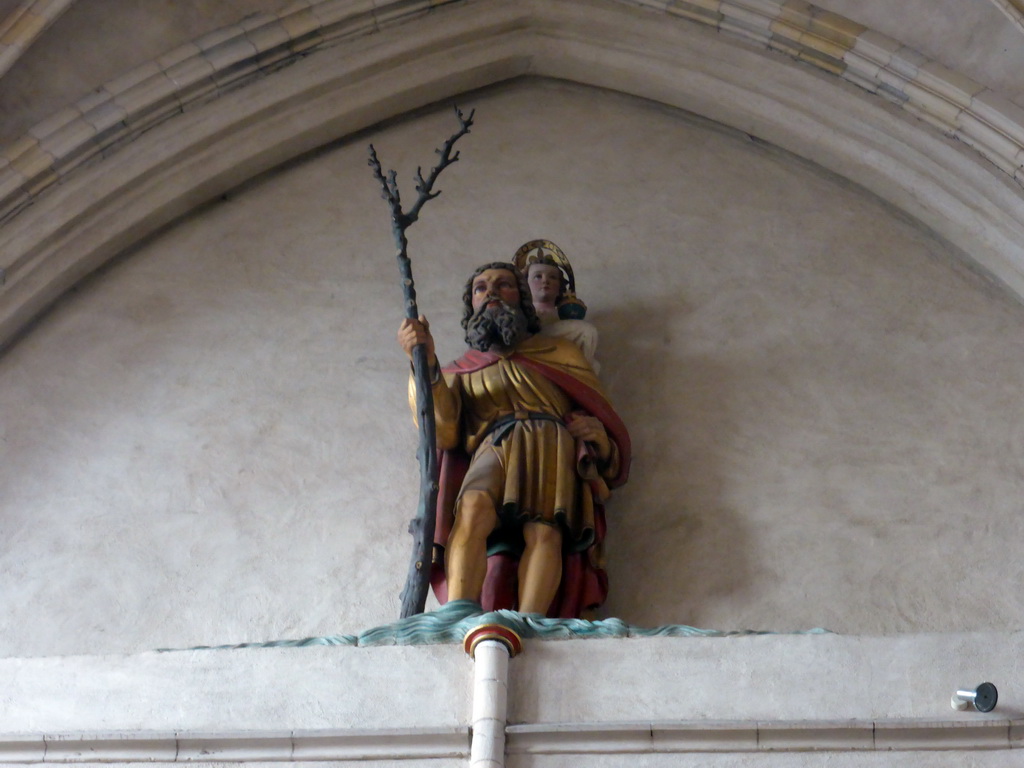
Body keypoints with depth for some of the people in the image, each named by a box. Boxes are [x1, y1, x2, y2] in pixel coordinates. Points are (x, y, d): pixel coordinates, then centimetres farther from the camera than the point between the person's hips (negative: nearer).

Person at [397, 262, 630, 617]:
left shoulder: (561, 352, 32)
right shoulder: (460, 371, 30)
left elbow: (600, 415, 25)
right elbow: (444, 434, 9)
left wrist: (594, 431, -1)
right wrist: (426, 366, -6)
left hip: (556, 446, 1)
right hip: (492, 449, 0)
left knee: (544, 530, -33)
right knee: (474, 508, -36)